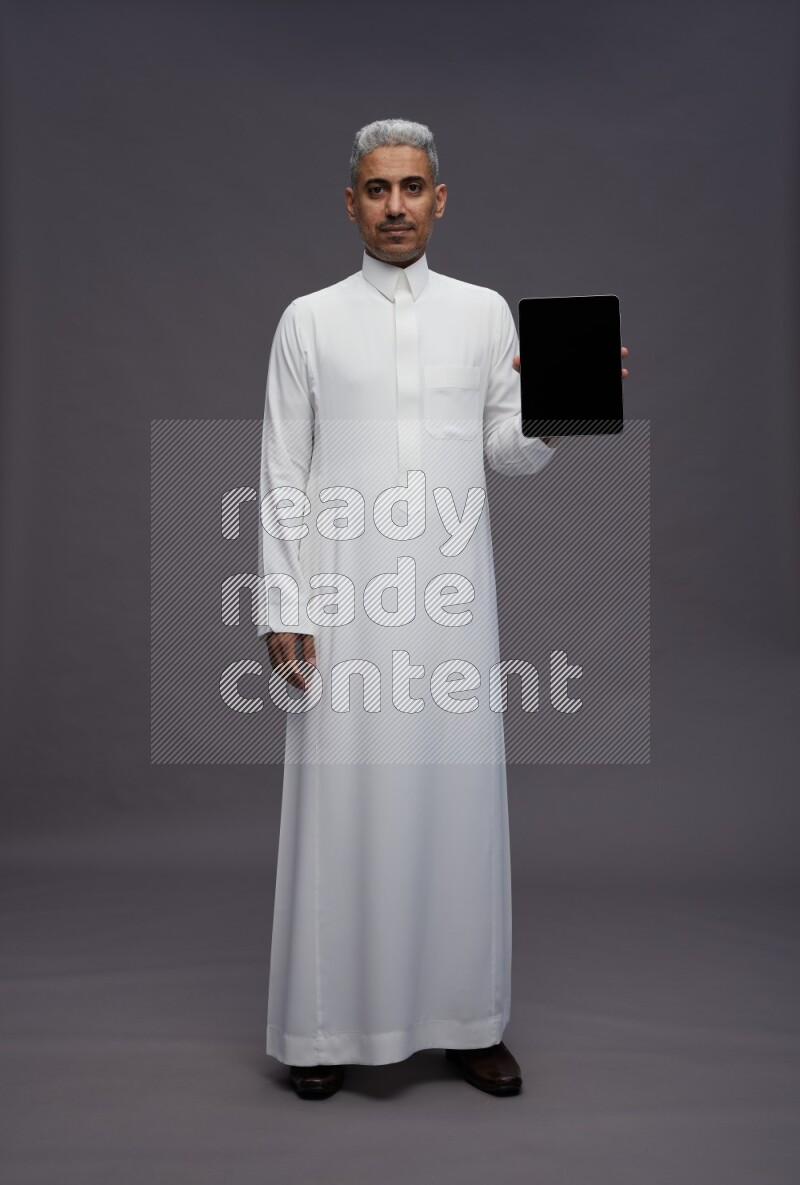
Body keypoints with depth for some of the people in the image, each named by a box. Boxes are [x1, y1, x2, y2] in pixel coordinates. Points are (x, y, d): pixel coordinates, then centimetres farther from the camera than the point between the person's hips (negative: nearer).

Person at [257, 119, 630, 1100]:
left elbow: (511, 452, 12)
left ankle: (465, 1019, 19)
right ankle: (328, 1025, 16)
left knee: (458, 796, 4)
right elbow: (282, 475, 4)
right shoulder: (309, 320, 6)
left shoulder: (487, 313, 11)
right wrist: (282, 608, -3)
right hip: (344, 597, -1)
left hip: (452, 594, 2)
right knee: (342, 798, 1)